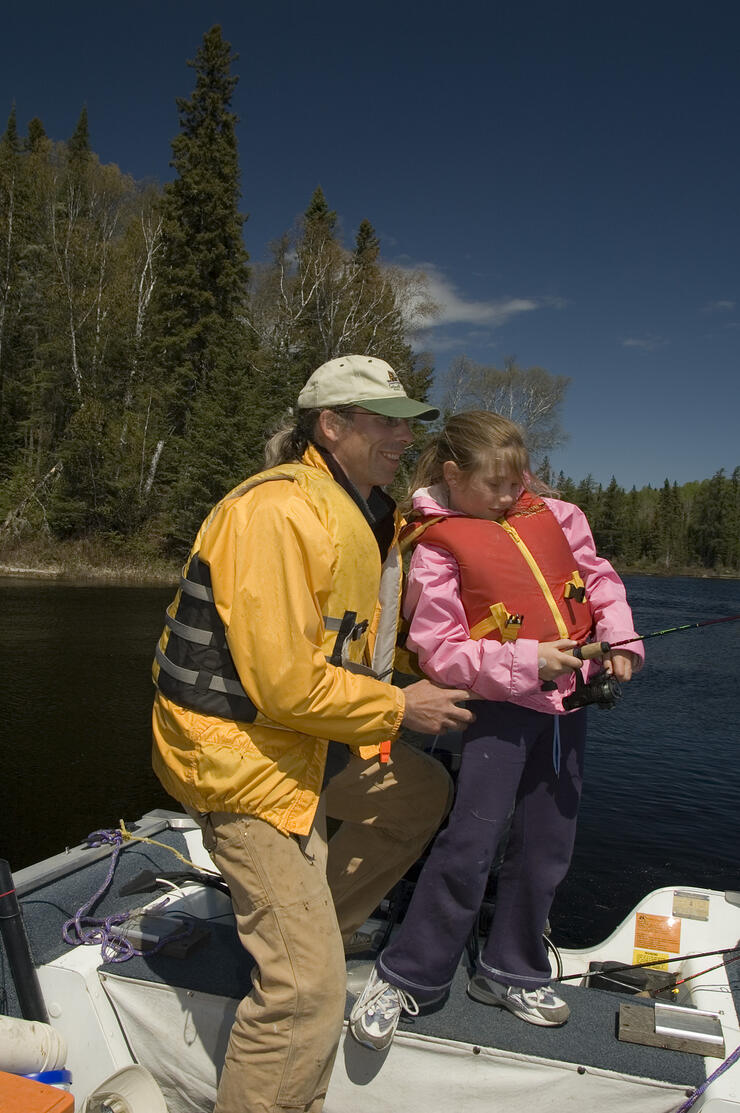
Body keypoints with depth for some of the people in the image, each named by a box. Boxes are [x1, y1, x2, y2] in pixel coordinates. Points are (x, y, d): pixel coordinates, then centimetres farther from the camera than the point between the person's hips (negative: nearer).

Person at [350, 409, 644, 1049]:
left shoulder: (550, 513, 8)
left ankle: (510, 971, 32)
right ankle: (405, 977, 12)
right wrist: (527, 660, -20)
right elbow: (439, 650, -13)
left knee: (548, 845, 12)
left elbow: (599, 575, 17)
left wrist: (619, 639, 1)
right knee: (472, 840, -10)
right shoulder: (436, 546, -8)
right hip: (501, 703, -6)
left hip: (567, 698, 6)